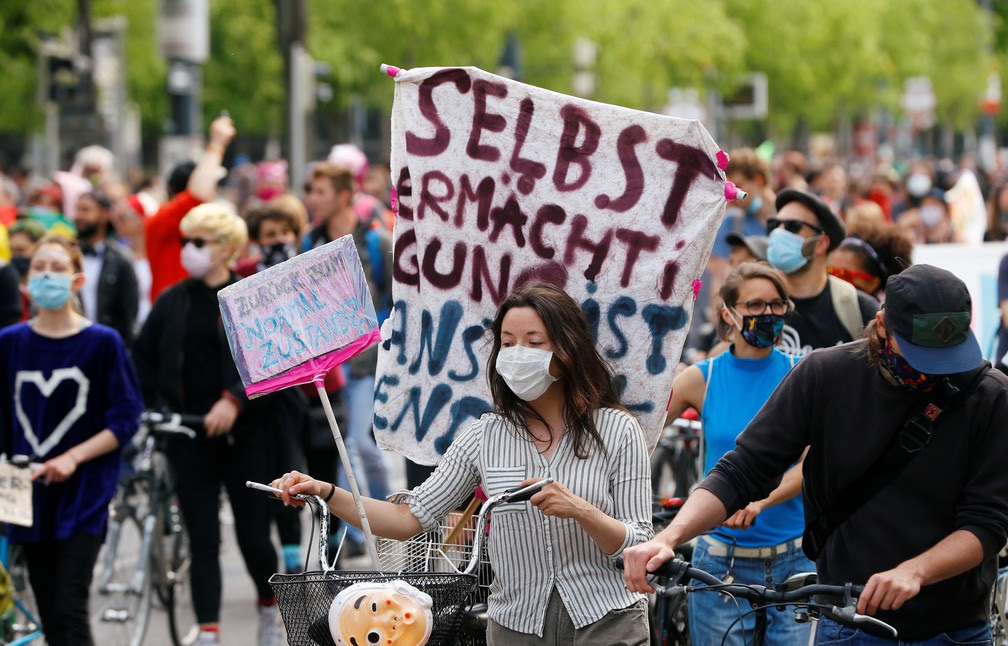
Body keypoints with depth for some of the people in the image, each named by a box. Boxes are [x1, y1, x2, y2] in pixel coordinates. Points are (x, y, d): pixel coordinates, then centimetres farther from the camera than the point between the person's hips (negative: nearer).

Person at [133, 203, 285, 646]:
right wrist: (157, 405, 2)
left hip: (245, 433, -2)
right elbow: (143, 358, 15)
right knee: (202, 539, -1)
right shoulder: (172, 302, 6)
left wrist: (234, 400, -22)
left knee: (253, 536, 1)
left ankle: (270, 608, 29)